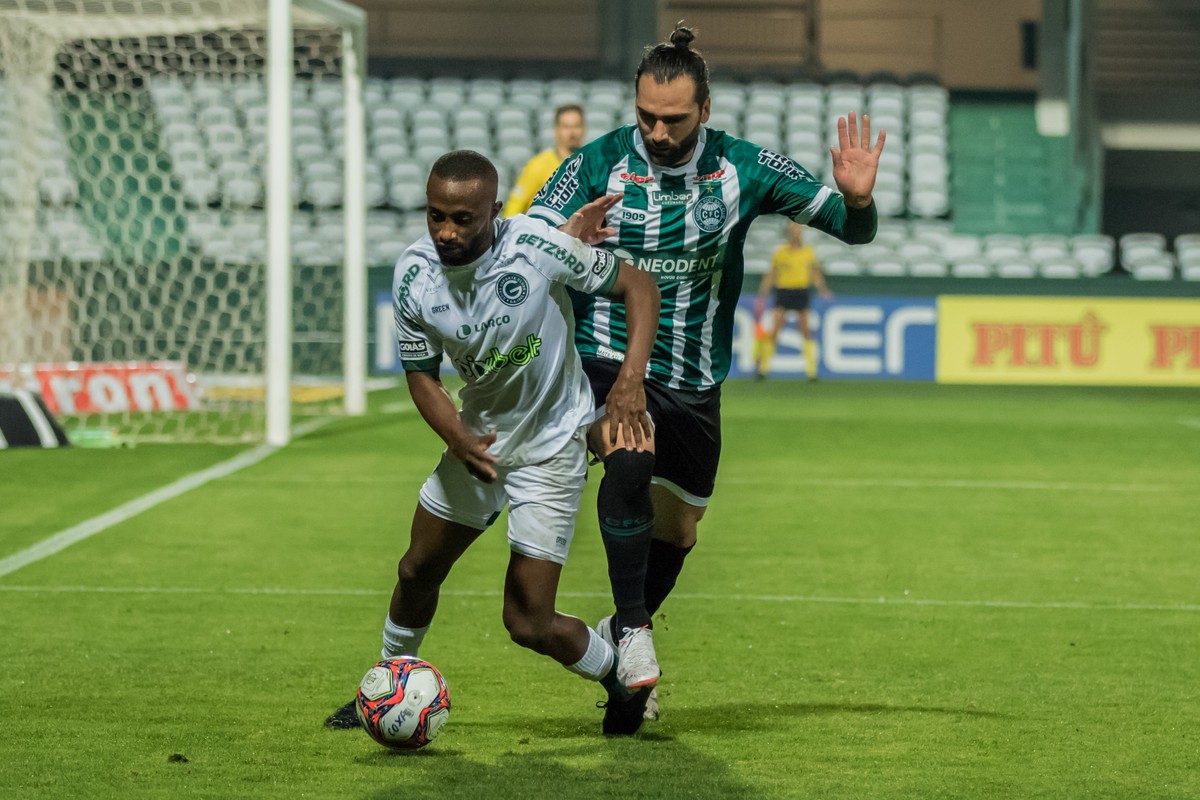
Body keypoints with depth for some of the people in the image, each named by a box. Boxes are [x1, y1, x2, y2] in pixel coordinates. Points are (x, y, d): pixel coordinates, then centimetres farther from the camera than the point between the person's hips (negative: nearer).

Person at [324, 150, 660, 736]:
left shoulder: (537, 245, -27)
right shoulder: (413, 275, -15)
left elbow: (638, 286, -16)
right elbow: (421, 372, -2)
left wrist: (631, 379, -30)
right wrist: (458, 440, -21)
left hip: (551, 447, -5)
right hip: (479, 435, 5)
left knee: (530, 624, -7)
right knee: (417, 572, 18)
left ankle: (623, 680, 21)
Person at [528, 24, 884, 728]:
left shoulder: (742, 168, -6)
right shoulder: (597, 164, -9)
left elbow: (852, 228, -1)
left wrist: (857, 198, -25)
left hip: (695, 382, 3)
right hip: (609, 361, -3)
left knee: (677, 531, 13)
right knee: (630, 457, -33)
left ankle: (623, 641, 41)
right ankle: (631, 629, -22)